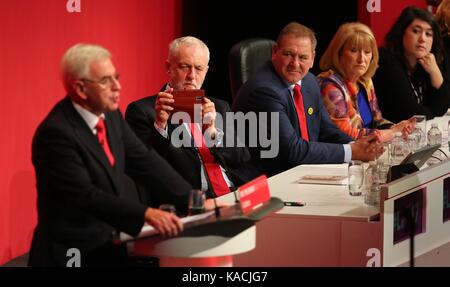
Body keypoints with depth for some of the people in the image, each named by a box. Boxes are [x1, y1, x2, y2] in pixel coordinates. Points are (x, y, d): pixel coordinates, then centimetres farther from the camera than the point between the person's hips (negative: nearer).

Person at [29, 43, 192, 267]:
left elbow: (144, 161, 6)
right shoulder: (56, 133, -18)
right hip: (77, 254, -7)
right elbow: (85, 195, -23)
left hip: (113, 244, 7)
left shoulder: (110, 114, 6)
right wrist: (146, 214, -30)